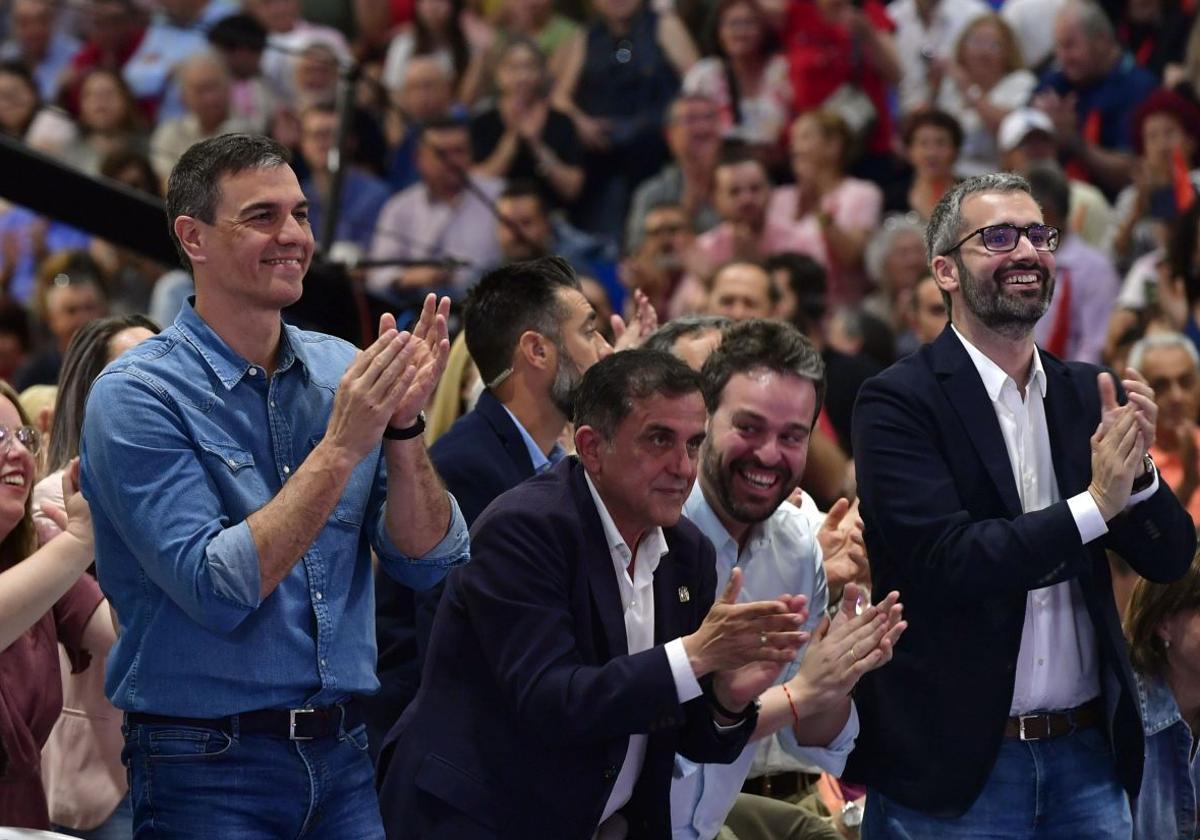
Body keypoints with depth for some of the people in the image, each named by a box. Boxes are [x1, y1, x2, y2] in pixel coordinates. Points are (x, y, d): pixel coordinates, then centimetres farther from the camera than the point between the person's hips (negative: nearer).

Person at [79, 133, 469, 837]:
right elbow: (218, 589, -20)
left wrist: (403, 425, -13)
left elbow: (430, 561, 2)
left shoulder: (341, 370, 6)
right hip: (210, 773, -5)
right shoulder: (136, 396, -10)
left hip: (343, 755, 5)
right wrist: (342, 445, -22)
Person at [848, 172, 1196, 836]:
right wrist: (1095, 504, -16)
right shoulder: (898, 402, -8)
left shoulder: (1086, 393, 8)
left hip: (1088, 756, 5)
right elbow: (945, 564, -19)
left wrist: (1136, 469, -11)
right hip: (956, 767, -5)